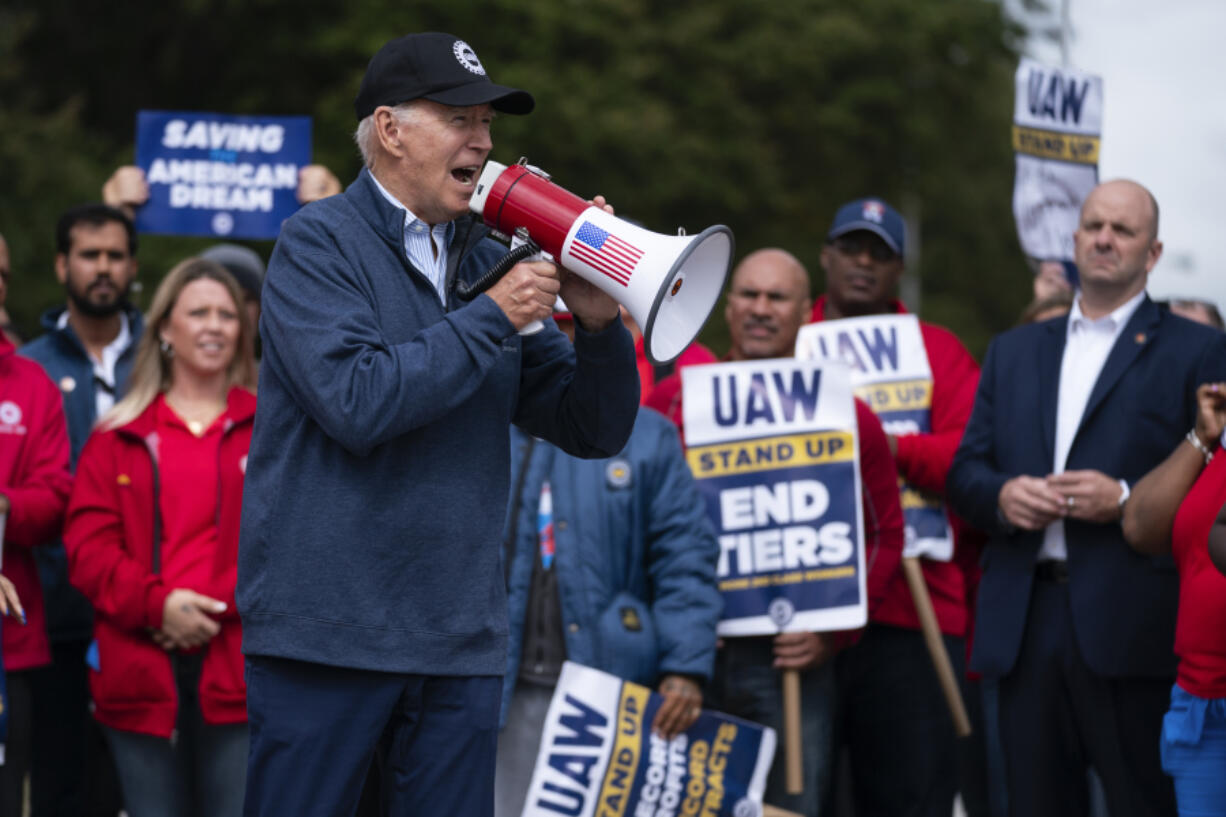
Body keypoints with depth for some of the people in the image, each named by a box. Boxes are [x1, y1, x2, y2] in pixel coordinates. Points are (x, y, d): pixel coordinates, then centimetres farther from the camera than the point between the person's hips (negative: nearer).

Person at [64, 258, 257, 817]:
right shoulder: (119, 436, 13)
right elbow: (87, 544, 4)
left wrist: (219, 606, -11)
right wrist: (158, 604, -11)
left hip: (238, 670, -1)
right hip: (141, 672, 1)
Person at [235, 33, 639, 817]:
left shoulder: (488, 260, 12)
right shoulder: (322, 242, -4)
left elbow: (595, 430, 11)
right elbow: (356, 403, -19)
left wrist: (599, 322, -7)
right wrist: (494, 316, -15)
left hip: (462, 644, 5)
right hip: (329, 631, -5)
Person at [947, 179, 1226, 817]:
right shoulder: (1013, 351, 20)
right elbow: (965, 471, 17)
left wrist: (1125, 500, -15)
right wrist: (1001, 496, -5)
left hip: (1132, 630, -4)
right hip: (1025, 626, 5)